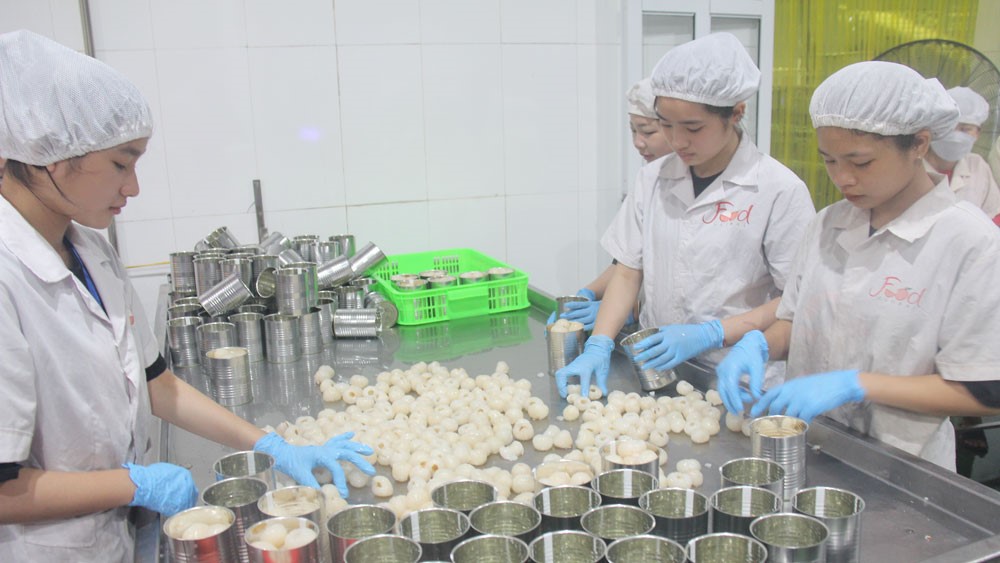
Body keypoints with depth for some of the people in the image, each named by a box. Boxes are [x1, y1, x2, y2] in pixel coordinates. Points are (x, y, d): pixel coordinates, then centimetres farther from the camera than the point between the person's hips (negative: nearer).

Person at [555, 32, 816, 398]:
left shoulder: (781, 190, -7)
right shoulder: (653, 180, 6)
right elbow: (628, 272, 7)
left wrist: (710, 333, -18)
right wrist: (599, 345, -7)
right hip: (654, 366, 4)